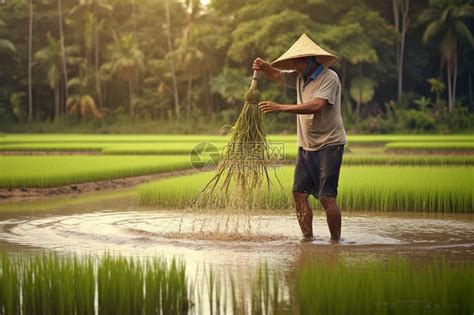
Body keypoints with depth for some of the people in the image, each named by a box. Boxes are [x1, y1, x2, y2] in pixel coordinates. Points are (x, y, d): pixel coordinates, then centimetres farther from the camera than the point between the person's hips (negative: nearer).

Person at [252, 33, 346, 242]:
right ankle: (307, 238, 7)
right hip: (306, 146, 8)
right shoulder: (300, 77, 11)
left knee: (326, 196, -11)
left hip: (329, 145, -8)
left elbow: (316, 106, -28)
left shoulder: (329, 78, -14)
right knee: (299, 192, 0)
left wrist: (280, 108, -30)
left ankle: (336, 241, -3)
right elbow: (277, 75, 26)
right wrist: (264, 67, 2)